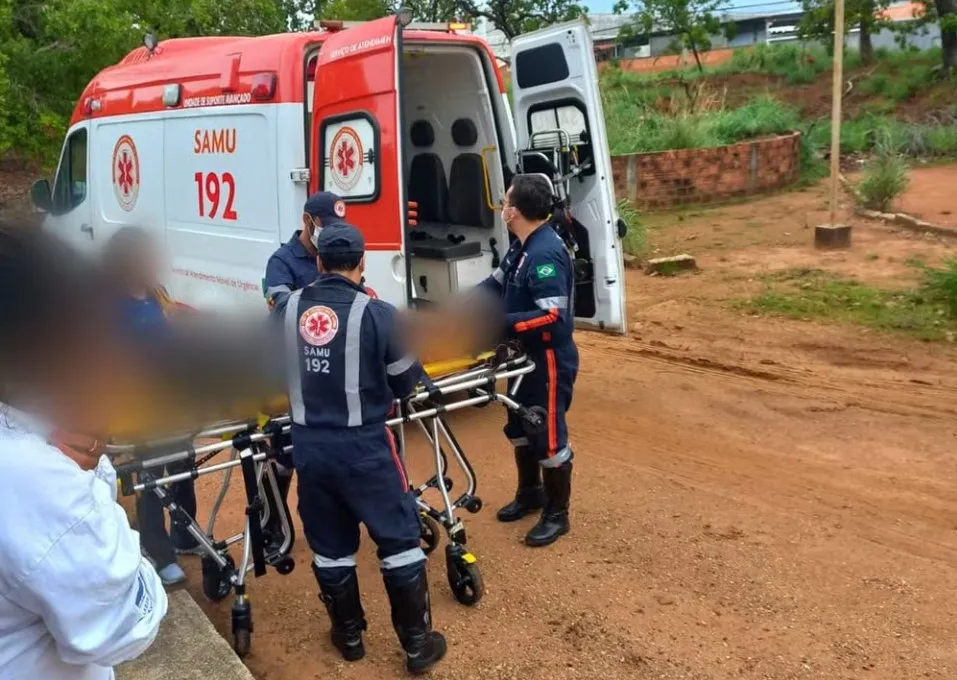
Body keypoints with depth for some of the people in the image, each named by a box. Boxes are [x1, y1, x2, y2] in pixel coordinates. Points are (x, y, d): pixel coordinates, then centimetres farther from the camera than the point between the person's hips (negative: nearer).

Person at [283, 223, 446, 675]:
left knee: (329, 547, 18)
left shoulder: (288, 309, -1)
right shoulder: (378, 313, -13)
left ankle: (348, 635, 34)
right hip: (363, 445, -4)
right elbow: (407, 383, -3)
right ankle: (418, 644, 20)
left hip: (308, 445, 4)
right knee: (399, 541, 10)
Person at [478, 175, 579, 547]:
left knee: (548, 437, 3)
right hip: (525, 356, 10)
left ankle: (557, 514, 20)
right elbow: (497, 282, 17)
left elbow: (553, 317, -32)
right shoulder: (522, 246, 4)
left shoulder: (546, 254, -27)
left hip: (550, 361, -10)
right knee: (520, 427, 22)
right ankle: (529, 493, 42)